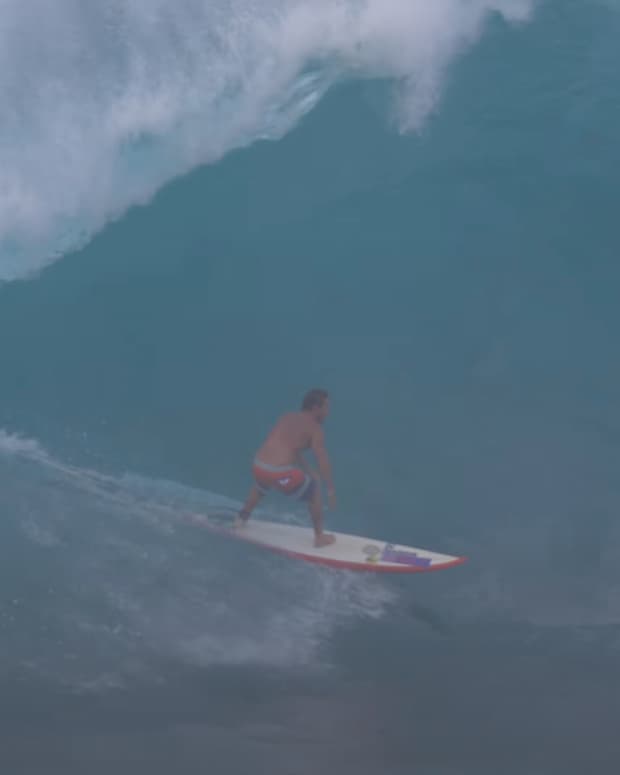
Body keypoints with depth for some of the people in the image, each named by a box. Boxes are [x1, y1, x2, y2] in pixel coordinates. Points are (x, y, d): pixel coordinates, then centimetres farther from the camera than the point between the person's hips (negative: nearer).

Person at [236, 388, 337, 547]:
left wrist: (309, 470, 35)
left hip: (259, 467, 7)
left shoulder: (287, 417, 19)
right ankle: (320, 537, 25)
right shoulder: (314, 428, -1)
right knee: (315, 493, 18)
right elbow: (323, 462, -5)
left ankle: (242, 519, 58)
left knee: (260, 486, 43)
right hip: (281, 474, -7)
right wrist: (331, 490, 1)